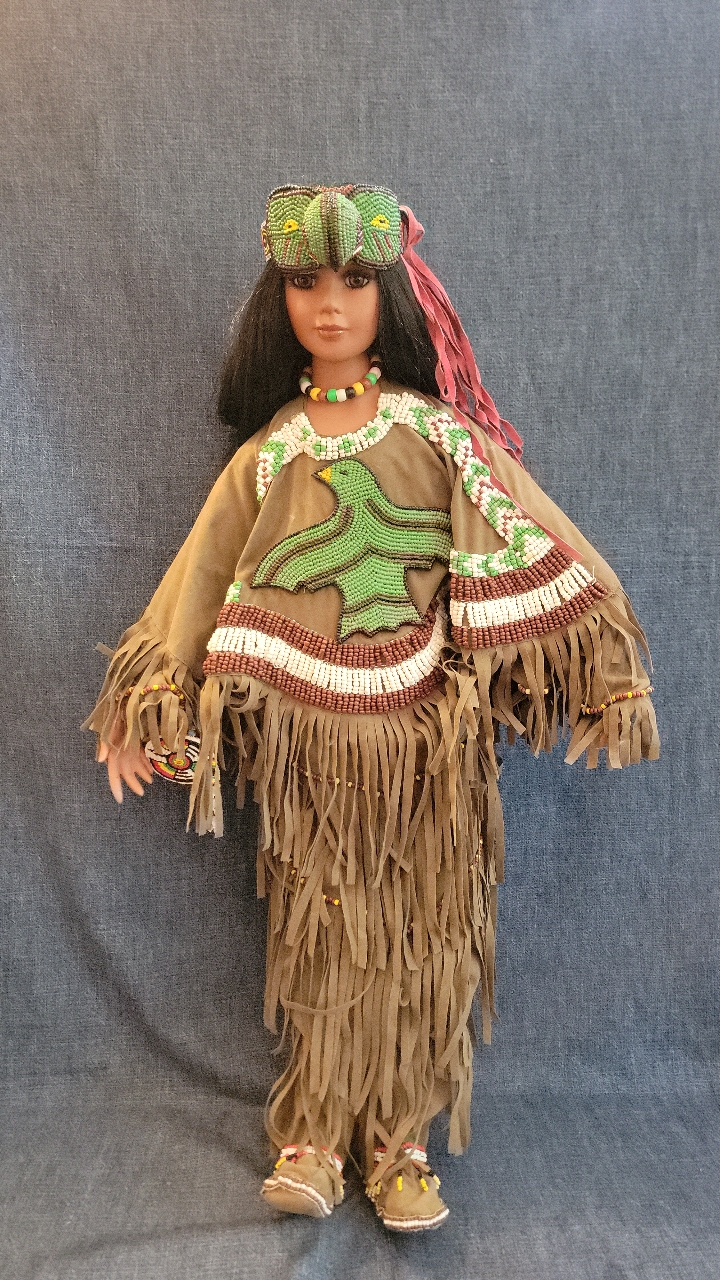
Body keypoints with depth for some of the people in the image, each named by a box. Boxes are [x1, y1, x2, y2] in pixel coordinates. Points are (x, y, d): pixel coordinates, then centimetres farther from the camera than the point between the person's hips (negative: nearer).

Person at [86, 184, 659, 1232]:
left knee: (420, 933, 5)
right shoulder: (270, 449, 7)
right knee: (321, 930, 7)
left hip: (428, 731, -1)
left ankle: (399, 1143, 21)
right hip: (309, 732, 1)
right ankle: (317, 1138, 22)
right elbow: (205, 576, 8)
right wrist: (140, 705, 5)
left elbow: (536, 543, 1)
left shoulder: (439, 429, 2)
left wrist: (613, 672, -3)